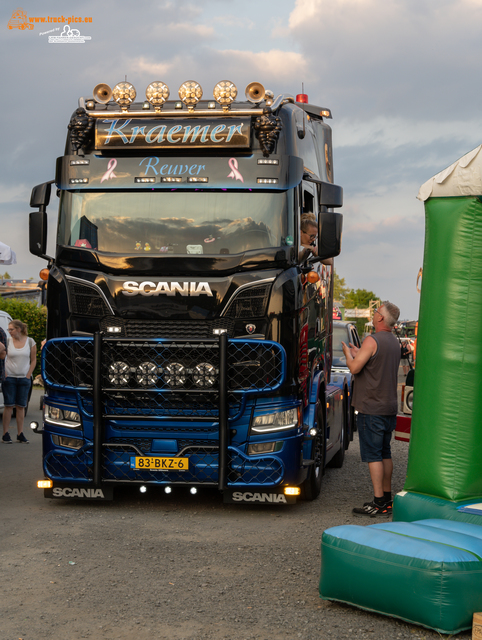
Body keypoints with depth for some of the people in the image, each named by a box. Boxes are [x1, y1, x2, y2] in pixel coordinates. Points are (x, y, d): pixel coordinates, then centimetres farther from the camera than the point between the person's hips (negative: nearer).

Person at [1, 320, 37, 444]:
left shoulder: (30, 342, 1)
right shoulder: (7, 341, -1)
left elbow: (33, 360, 6)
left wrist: (28, 376, -1)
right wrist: (4, 374, -6)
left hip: (24, 379, 1)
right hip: (9, 378, -1)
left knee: (21, 406, 5)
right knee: (9, 406, -2)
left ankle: (20, 434, 11)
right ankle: (5, 434, 2)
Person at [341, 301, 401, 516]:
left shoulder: (372, 341, -15)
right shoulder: (394, 342, 12)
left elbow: (355, 368, -16)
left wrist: (347, 352, 3)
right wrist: (359, 353, 26)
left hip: (372, 408, -8)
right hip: (390, 408, 8)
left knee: (373, 455, -6)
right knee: (385, 453, 14)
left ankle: (378, 503, -7)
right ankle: (387, 498, 19)